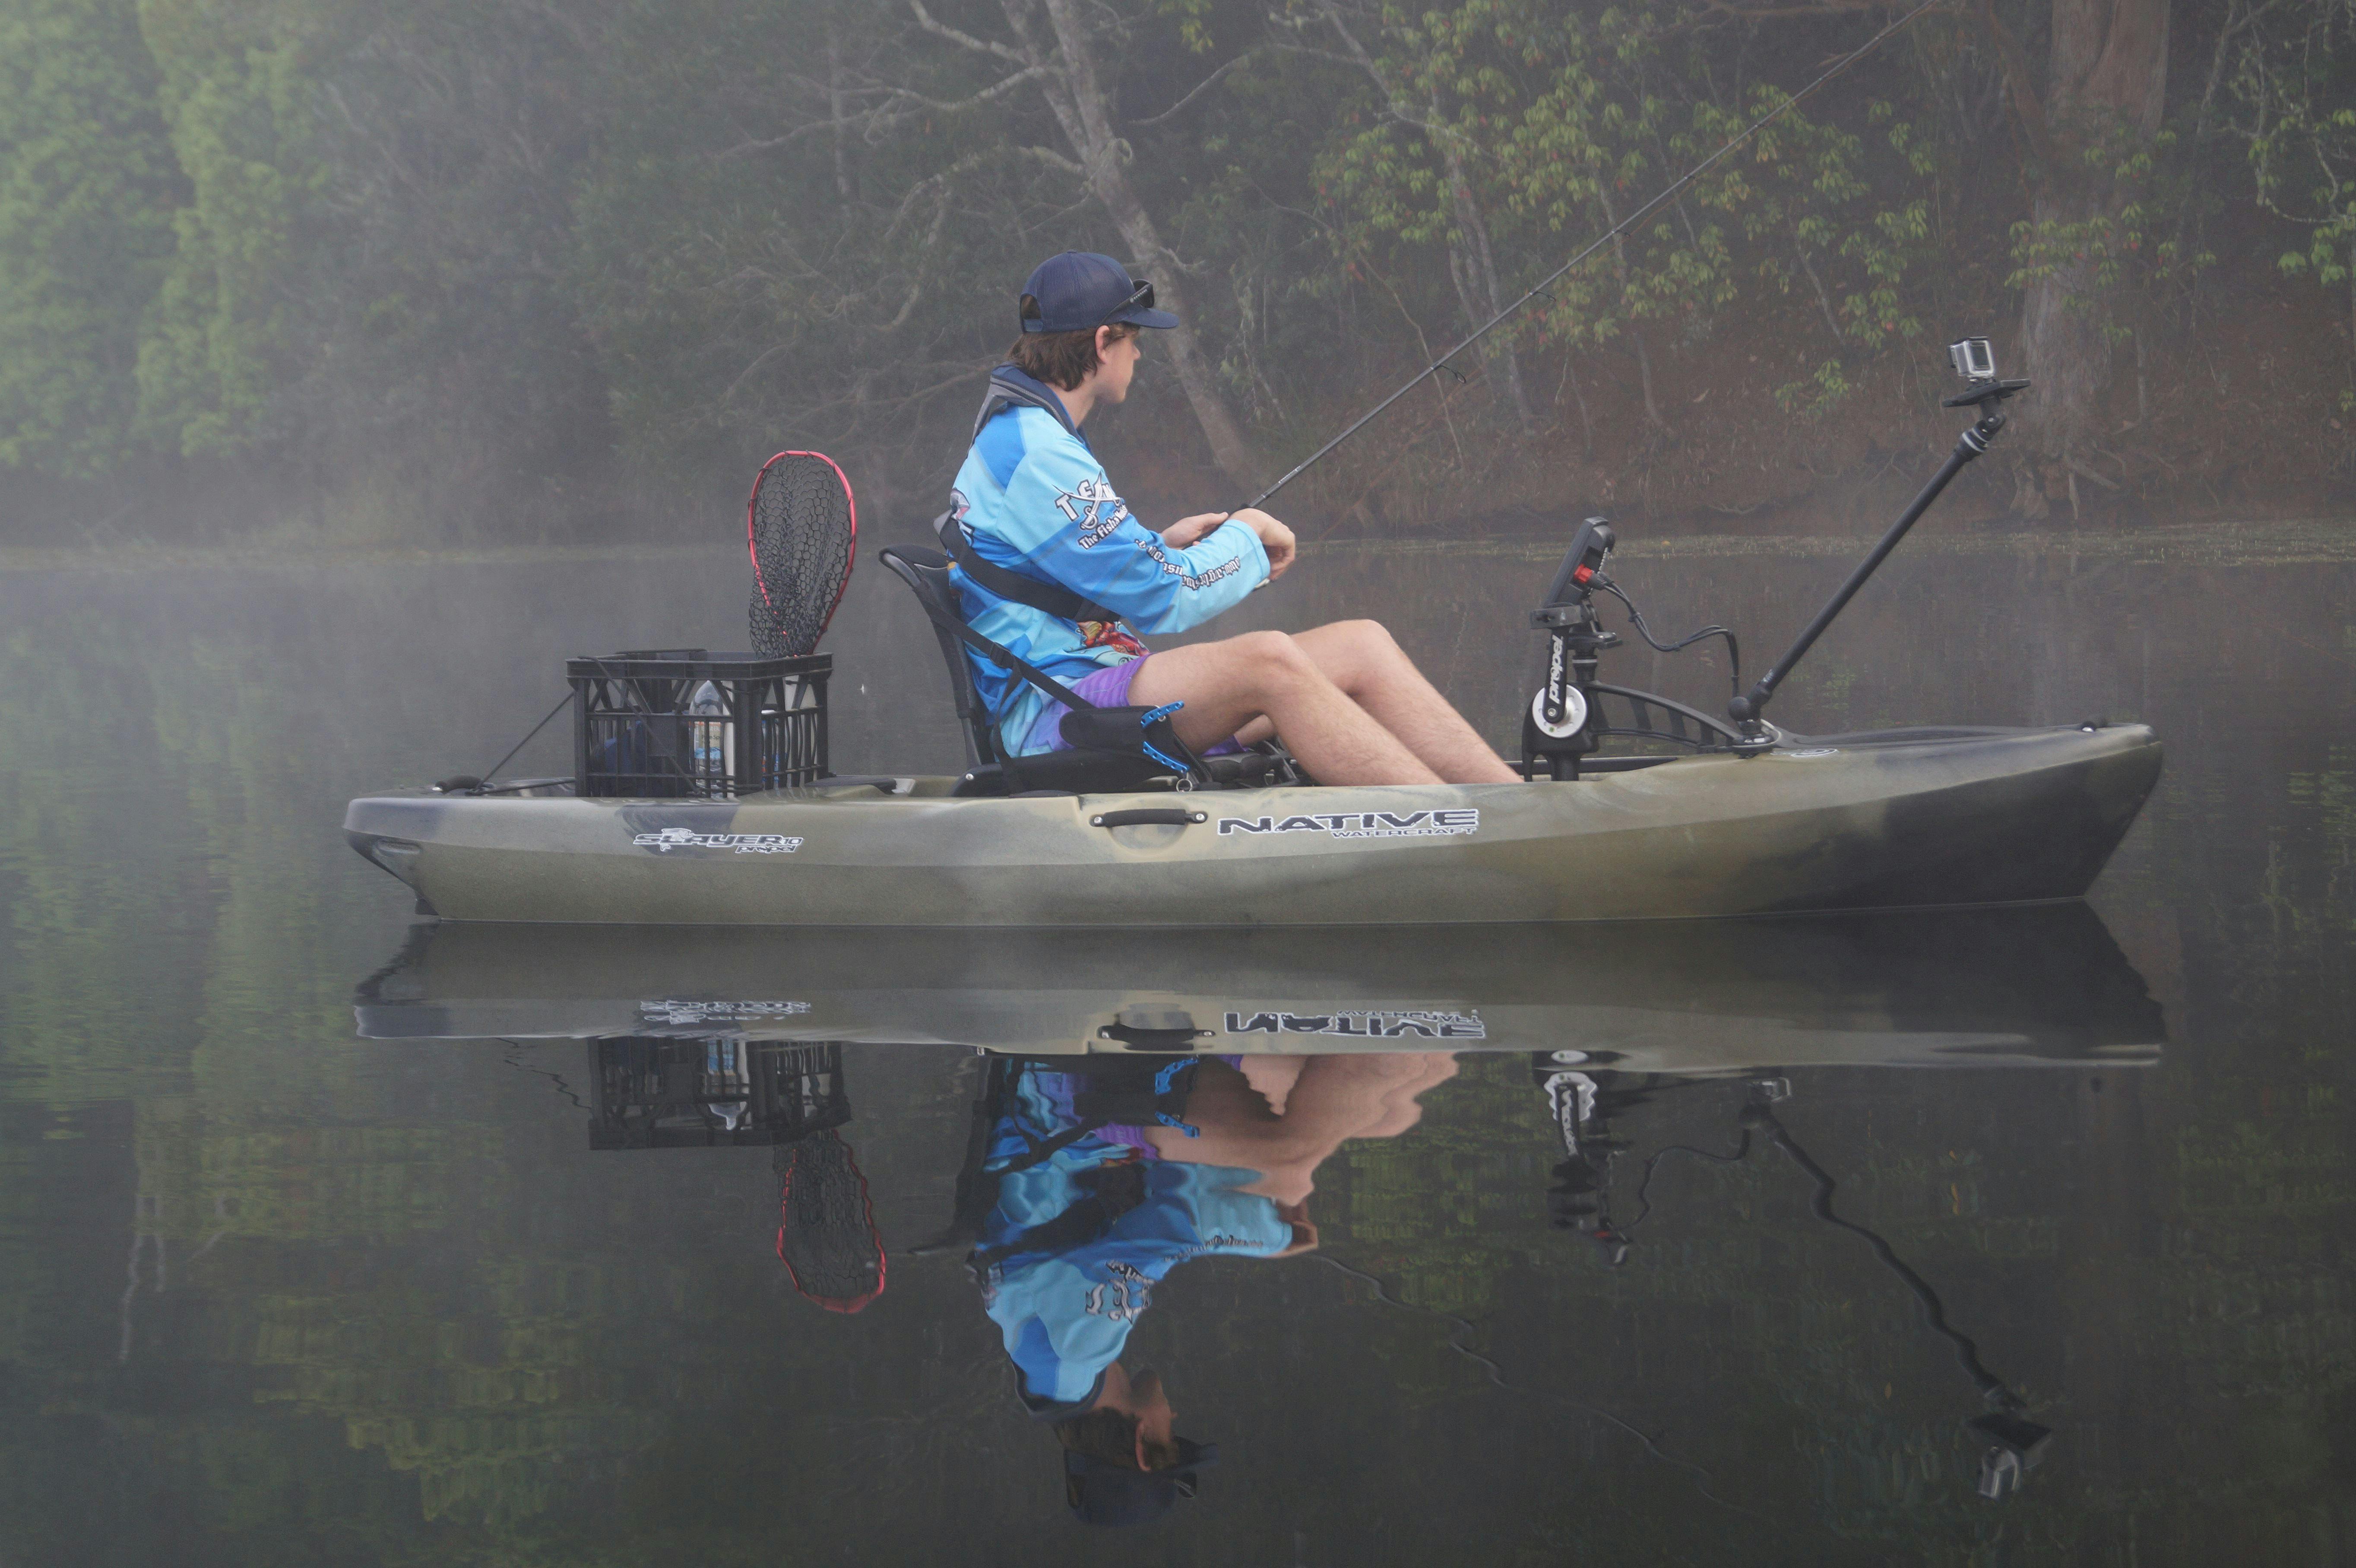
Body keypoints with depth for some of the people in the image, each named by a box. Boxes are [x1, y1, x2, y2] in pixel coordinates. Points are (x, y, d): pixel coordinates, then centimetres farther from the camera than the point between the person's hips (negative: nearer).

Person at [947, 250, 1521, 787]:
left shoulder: (1017, 435, 21)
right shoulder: (1036, 454, -14)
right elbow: (1165, 599, -16)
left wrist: (1162, 545, 16)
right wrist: (1246, 536, 1)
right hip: (1051, 715, -11)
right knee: (1270, 660, -32)